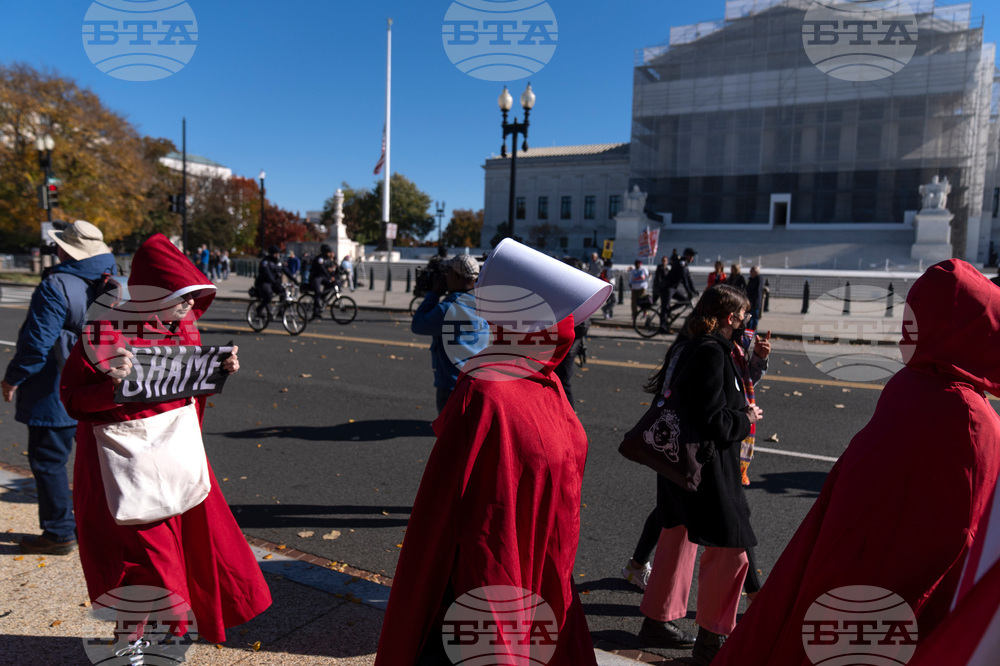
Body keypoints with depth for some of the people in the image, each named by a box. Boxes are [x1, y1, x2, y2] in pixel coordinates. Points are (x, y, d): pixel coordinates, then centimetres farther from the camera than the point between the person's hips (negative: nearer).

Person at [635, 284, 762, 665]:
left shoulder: (686, 345, 7)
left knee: (677, 539, 21)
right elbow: (712, 423, -25)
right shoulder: (712, 352, -21)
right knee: (729, 550, 3)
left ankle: (658, 622, 37)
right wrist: (747, 420, -8)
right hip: (704, 470, -10)